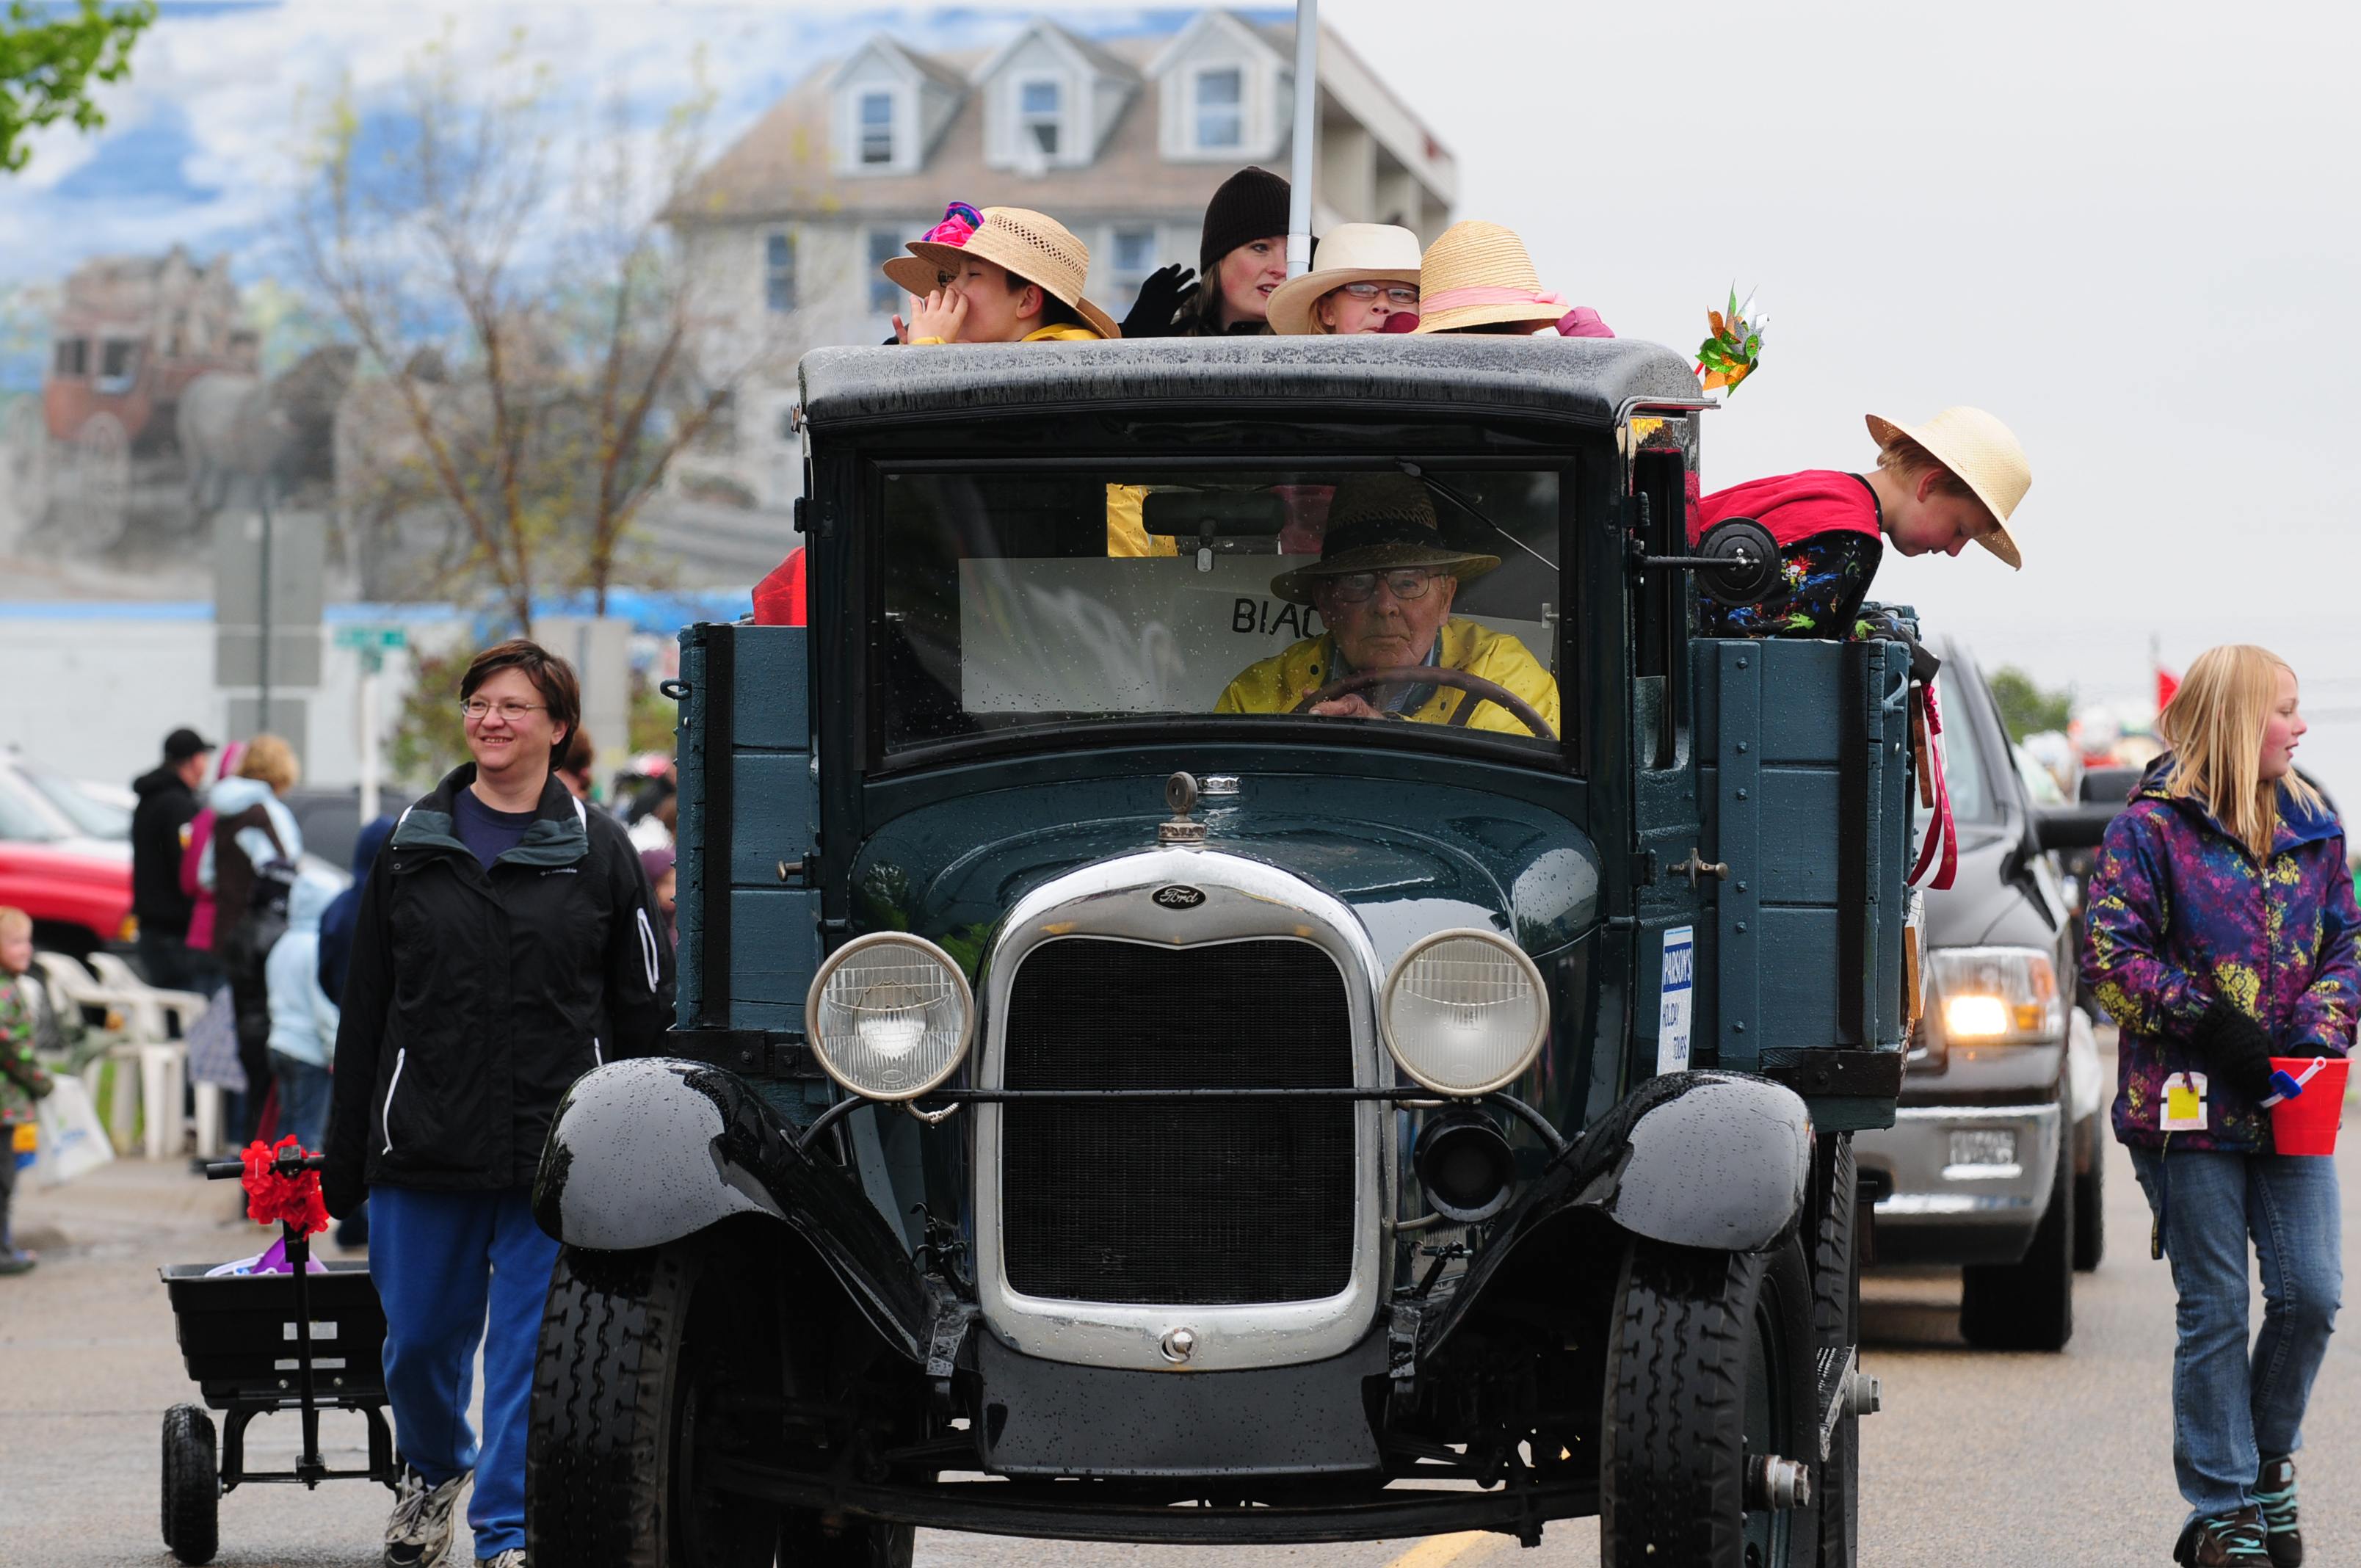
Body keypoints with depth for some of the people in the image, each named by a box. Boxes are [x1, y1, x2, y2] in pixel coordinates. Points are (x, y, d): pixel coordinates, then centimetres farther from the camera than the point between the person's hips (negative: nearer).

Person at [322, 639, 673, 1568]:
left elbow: (646, 1006, 4)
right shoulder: (413, 846, 8)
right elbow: (365, 1009, 10)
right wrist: (346, 1158, 7)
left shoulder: (597, 850, 3)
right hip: (425, 1141, 2)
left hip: (555, 1147, -2)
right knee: (419, 1335, 11)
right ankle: (433, 1467, 39)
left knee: (532, 1342, -4)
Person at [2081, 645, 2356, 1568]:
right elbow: (2109, 959, -8)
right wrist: (2205, 1022, -17)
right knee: (2216, 1309, -1)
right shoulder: (2153, 828, -5)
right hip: (2191, 1108, -4)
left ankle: (2268, 1459, 22)